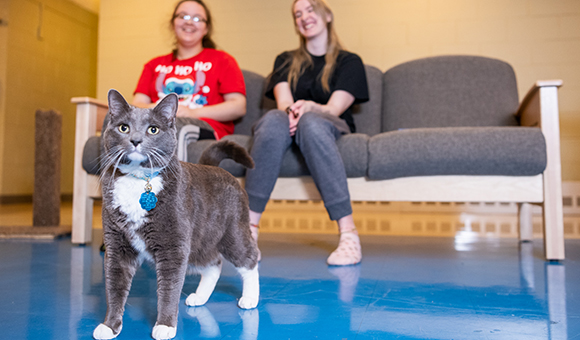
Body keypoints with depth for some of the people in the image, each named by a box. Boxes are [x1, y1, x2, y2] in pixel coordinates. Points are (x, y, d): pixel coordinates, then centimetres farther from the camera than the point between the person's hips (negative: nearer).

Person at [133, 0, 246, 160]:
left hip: (206, 127, -3)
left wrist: (193, 112, -8)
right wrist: (154, 109, -9)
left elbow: (239, 106, 5)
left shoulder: (221, 60, 18)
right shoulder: (154, 65, 28)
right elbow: (137, 104, 17)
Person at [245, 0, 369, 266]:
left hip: (331, 128, -1)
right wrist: (290, 110, -22)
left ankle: (348, 233, -44)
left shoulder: (349, 61, 13)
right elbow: (283, 101, 3)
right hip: (288, 126, 2)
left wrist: (309, 107, -24)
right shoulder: (286, 61, 21)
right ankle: (249, 228, -43)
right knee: (273, 120, -35)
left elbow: (333, 109, -2)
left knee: (311, 122, -38)